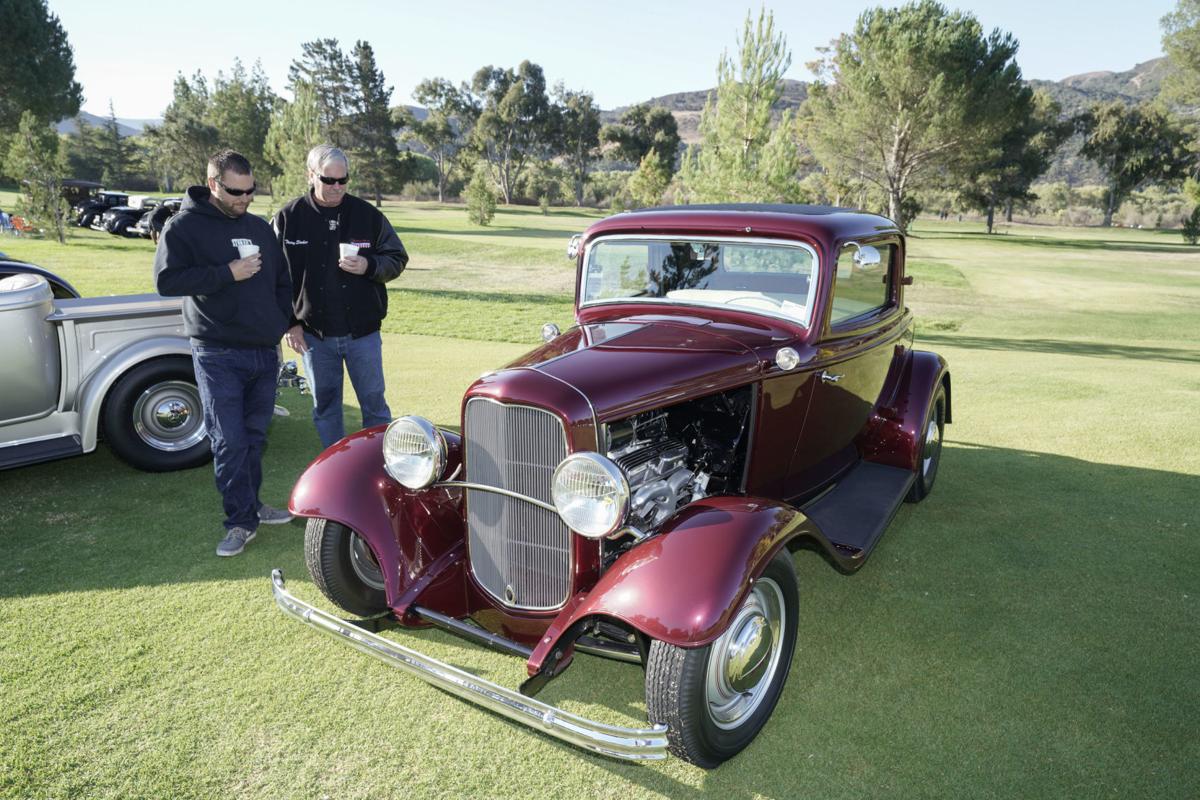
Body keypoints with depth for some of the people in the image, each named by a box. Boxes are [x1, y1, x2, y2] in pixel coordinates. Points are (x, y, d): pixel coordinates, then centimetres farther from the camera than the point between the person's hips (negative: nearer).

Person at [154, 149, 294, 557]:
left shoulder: (260, 227, 13)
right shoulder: (184, 226, -4)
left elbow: (283, 280, 22)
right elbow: (166, 280, -14)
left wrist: (284, 322, 9)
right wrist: (227, 274, -18)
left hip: (264, 351, 5)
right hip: (218, 354, -5)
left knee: (254, 435, 13)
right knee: (229, 440, -4)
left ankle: (250, 505, 27)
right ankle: (241, 520, 6)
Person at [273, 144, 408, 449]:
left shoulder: (367, 214, -1)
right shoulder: (288, 218, -1)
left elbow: (397, 259, 4)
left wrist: (369, 266, -17)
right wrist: (289, 323, 0)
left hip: (363, 331, -1)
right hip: (314, 334, 1)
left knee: (374, 403, 8)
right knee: (325, 407, 12)